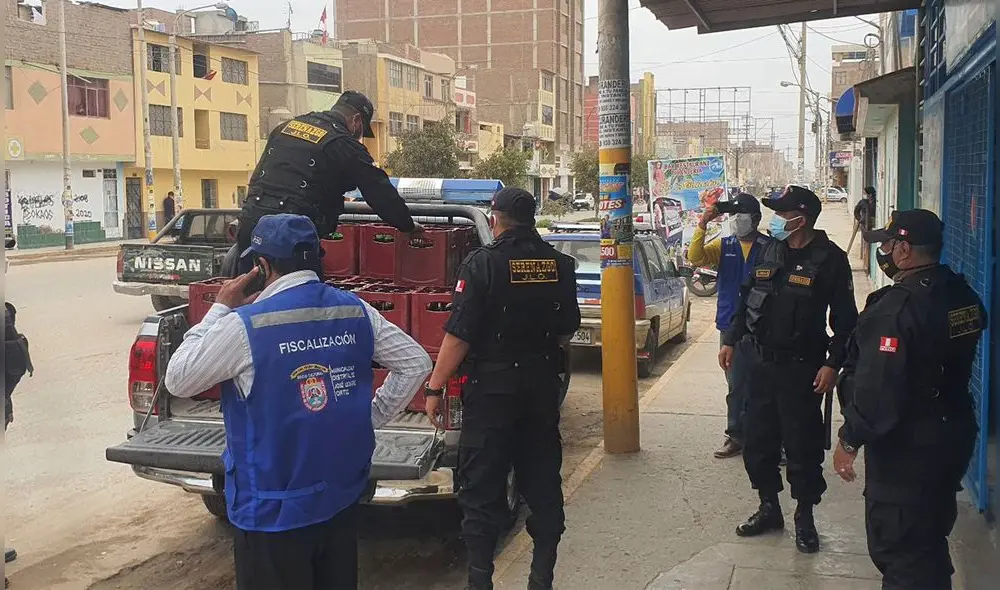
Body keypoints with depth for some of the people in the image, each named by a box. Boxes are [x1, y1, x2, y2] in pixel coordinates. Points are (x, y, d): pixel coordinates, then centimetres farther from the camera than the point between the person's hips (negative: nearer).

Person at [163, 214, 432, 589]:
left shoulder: (244, 324, -18)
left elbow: (176, 381, -5)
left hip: (275, 512, -5)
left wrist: (220, 310, 1)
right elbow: (416, 363, 6)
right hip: (344, 497, 5)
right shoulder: (355, 310, -3)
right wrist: (370, 417, 10)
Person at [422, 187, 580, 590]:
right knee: (542, 482, 14)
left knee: (481, 489, 4)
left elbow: (459, 335, -16)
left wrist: (435, 389, -10)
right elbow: (567, 330, 12)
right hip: (543, 387, 5)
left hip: (491, 387, -5)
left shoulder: (482, 264, -13)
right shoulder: (560, 265, 3)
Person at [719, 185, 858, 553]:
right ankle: (769, 508, 28)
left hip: (801, 368, -5)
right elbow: (747, 299, 15)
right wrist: (731, 340, 12)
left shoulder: (830, 259, -9)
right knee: (758, 441, 12)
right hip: (759, 362, 5)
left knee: (803, 447, 3)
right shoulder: (767, 251, 6)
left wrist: (832, 363, -14)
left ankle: (805, 518, 19)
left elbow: (845, 319, -8)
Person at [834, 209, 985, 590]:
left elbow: (876, 388, -26)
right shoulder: (962, 295, 3)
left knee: (898, 549, 2)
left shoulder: (896, 307, -25)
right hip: (953, 435, 9)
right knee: (931, 537, 24)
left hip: (905, 448, -9)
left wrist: (850, 440, -17)